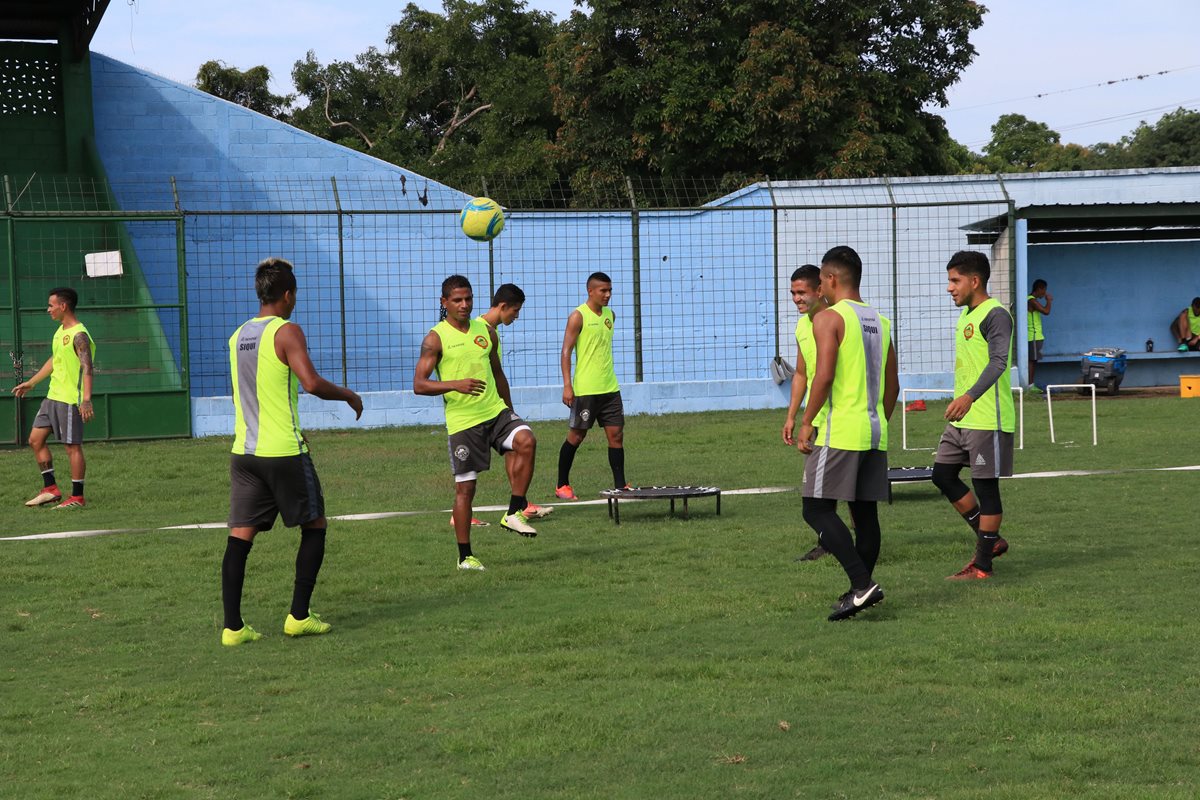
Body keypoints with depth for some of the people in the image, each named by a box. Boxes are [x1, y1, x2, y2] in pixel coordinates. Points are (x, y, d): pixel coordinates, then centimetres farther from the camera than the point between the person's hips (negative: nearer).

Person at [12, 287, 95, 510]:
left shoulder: (79, 335, -16)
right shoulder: (60, 331, 13)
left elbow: (87, 368, -24)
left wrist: (86, 399, -33)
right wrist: (31, 383, 32)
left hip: (70, 399, -10)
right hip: (52, 397, 10)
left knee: (72, 447, -4)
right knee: (35, 439, 10)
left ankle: (77, 497, 4)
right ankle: (50, 489, 18)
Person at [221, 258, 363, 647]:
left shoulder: (238, 335, 13)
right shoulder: (287, 331, -10)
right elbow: (312, 383, -22)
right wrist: (347, 394, -4)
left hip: (243, 451, 6)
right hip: (284, 452, -6)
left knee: (240, 537, 4)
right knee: (314, 526, 10)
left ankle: (233, 626, -1)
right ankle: (299, 616, 7)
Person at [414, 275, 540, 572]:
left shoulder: (486, 331, 10)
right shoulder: (436, 338, -6)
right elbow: (419, 384, -13)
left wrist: (509, 411, 22)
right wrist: (456, 384, -26)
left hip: (496, 412, 4)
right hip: (462, 422, -4)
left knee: (527, 441, -24)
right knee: (465, 488, 0)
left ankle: (514, 514, -12)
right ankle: (465, 556, 12)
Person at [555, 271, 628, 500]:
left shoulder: (610, 315, 11)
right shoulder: (578, 316, -9)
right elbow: (566, 351, -11)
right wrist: (567, 385, -18)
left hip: (610, 387, 6)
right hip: (585, 389, -6)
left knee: (616, 434, 1)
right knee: (576, 436, 1)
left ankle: (620, 485, 4)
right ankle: (562, 486, 13)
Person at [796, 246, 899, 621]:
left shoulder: (828, 319, -8)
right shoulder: (879, 321, 15)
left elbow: (825, 375, -18)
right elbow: (892, 384, 17)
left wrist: (807, 422, -10)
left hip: (840, 431, -8)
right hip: (874, 431, 8)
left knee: (818, 510, -5)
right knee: (865, 512, 10)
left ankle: (862, 583, -16)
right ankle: (861, 590, 14)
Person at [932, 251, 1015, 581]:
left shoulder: (995, 315, -15)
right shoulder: (966, 314, 16)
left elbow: (999, 361, -27)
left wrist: (969, 397, -40)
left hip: (987, 418, -10)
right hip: (962, 418, 10)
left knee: (986, 487, -3)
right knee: (942, 474, 10)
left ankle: (982, 565, 3)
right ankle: (991, 542, 20)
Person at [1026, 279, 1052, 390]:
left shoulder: (1031, 300, 18)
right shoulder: (1032, 301, -15)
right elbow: (1046, 311, -22)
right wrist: (1049, 300, -9)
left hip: (1035, 336, 10)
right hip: (1034, 336, -10)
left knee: (1033, 360, 10)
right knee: (1032, 360, -10)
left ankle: (1031, 385, 11)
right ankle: (1030, 385, -11)